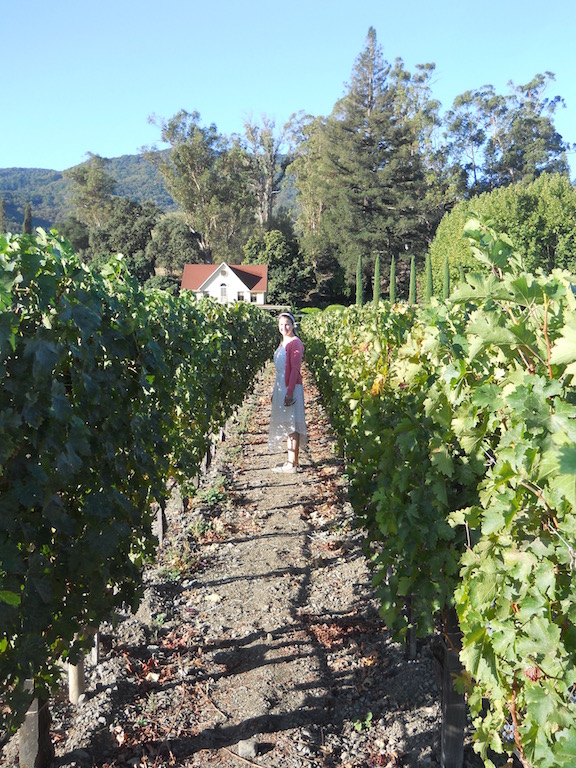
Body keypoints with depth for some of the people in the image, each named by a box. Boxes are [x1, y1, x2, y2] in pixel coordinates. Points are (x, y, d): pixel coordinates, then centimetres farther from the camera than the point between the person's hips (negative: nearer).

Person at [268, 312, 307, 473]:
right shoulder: (283, 343, 15)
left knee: (291, 425, -6)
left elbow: (295, 369, -17)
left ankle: (292, 465, -1)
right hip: (281, 387, 9)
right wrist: (276, 391, 18)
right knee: (286, 425, 12)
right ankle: (292, 460, 20)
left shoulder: (295, 343, -12)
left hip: (291, 388, -9)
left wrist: (290, 392, -21)